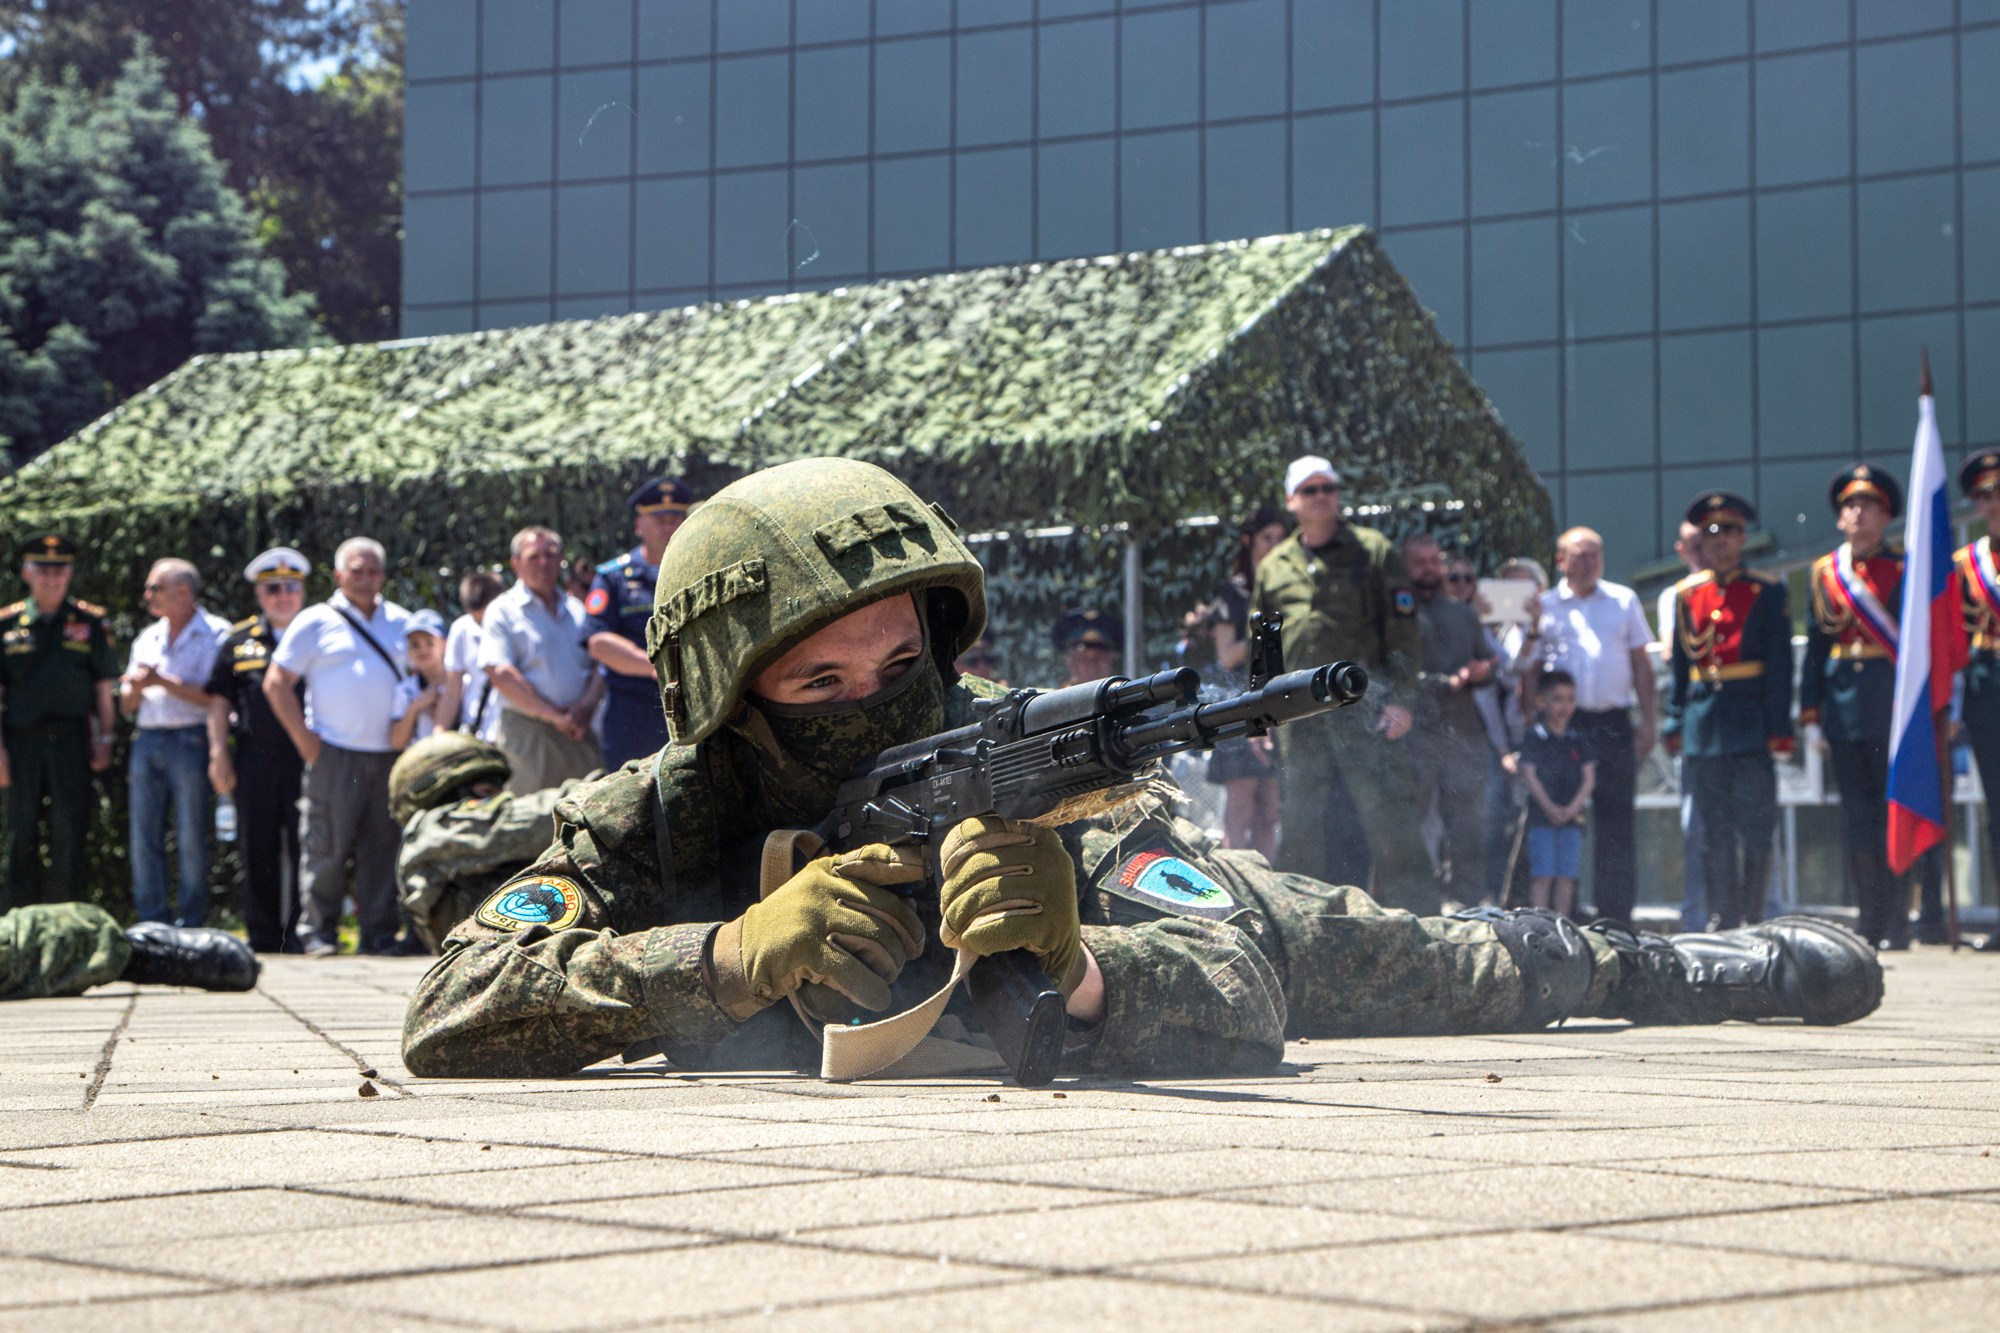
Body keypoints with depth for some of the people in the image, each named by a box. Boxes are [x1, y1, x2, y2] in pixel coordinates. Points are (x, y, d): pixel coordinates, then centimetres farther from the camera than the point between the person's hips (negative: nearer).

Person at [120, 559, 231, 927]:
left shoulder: (216, 634, 0)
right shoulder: (147, 639, 20)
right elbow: (127, 705, 19)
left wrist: (162, 682, -13)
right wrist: (137, 687, -3)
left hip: (190, 741, -6)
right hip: (147, 741, 6)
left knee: (191, 840, -4)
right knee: (144, 840, 3)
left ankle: (190, 927, 0)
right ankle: (150, 924, 8)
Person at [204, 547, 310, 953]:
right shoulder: (240, 640, 13)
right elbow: (219, 699, 14)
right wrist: (218, 752, 4)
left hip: (305, 756, -2)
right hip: (255, 757, 2)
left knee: (303, 849, -4)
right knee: (258, 850, 6)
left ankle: (300, 933, 3)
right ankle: (263, 937, 13)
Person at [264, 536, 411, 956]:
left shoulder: (401, 623, 15)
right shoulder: (316, 622, 3)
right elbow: (276, 683, 1)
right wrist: (305, 741, -6)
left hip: (388, 756, 3)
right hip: (334, 754, -3)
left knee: (382, 847, 4)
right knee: (326, 846, -4)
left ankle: (379, 933, 8)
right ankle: (317, 931, 3)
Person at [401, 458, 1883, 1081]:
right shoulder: (651, 826, -39)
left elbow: (1237, 1007, -51)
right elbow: (451, 1016, -50)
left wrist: (1077, 970, -75)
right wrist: (730, 957, -65)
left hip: (1168, 916, -1)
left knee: (1470, 969, 20)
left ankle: (1737, 958, 52)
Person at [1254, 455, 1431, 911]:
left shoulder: (1372, 550, 6)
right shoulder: (1274, 566, 17)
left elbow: (1403, 630, 1)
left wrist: (1401, 698, -8)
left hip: (1363, 699, -4)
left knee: (1386, 810, -8)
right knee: (1301, 823, 4)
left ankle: (1416, 915, -6)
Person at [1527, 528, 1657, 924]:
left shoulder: (1624, 601, 13)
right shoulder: (1544, 606, 7)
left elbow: (1641, 663, 15)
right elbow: (1530, 671, 6)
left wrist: (1649, 720, 7)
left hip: (1614, 724, 2)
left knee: (1617, 823, 1)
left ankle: (1616, 914, 5)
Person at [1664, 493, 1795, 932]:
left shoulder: (1768, 591, 2)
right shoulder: (1688, 594, 11)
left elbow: (1780, 664, -2)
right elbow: (1680, 665, 14)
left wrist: (1778, 727, -9)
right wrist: (1675, 724, 8)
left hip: (1750, 725, -3)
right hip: (1703, 726, 3)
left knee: (1756, 830, -2)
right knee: (1714, 834, 6)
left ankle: (1754, 923, 3)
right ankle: (1723, 924, 11)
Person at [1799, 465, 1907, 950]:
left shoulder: (1905, 569, 1)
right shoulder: (1822, 573, 11)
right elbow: (1815, 643, 11)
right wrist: (1810, 712, 6)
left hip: (1892, 704, -3)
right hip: (1842, 706, 4)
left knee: (1893, 814, -3)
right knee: (1857, 817, 5)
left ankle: (1895, 924, 1)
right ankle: (1871, 923, 11)